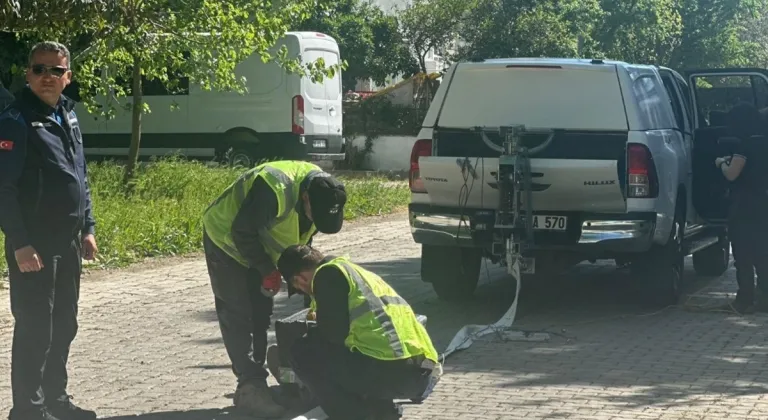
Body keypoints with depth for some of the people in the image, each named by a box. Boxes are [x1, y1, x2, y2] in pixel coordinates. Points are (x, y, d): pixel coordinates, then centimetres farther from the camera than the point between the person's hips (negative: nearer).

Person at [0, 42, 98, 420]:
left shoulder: (68, 116, 12)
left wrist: (87, 229, 15)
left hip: (68, 244, 8)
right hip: (34, 246, -8)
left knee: (64, 325, 14)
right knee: (35, 329, -4)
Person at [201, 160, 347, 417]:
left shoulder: (321, 192, -12)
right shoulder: (275, 190, -38)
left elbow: (303, 238, 4)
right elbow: (242, 232, -29)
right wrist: (268, 270, -23)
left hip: (257, 245, 8)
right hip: (226, 239, -8)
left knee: (260, 316, 7)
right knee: (238, 317, -11)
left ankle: (252, 385, 13)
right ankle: (250, 387, -11)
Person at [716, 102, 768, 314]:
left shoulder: (745, 144, -16)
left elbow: (731, 174, -16)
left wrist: (722, 163, 3)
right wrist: (733, 161, 17)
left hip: (744, 206, -8)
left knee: (743, 254, -3)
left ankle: (745, 300, -3)